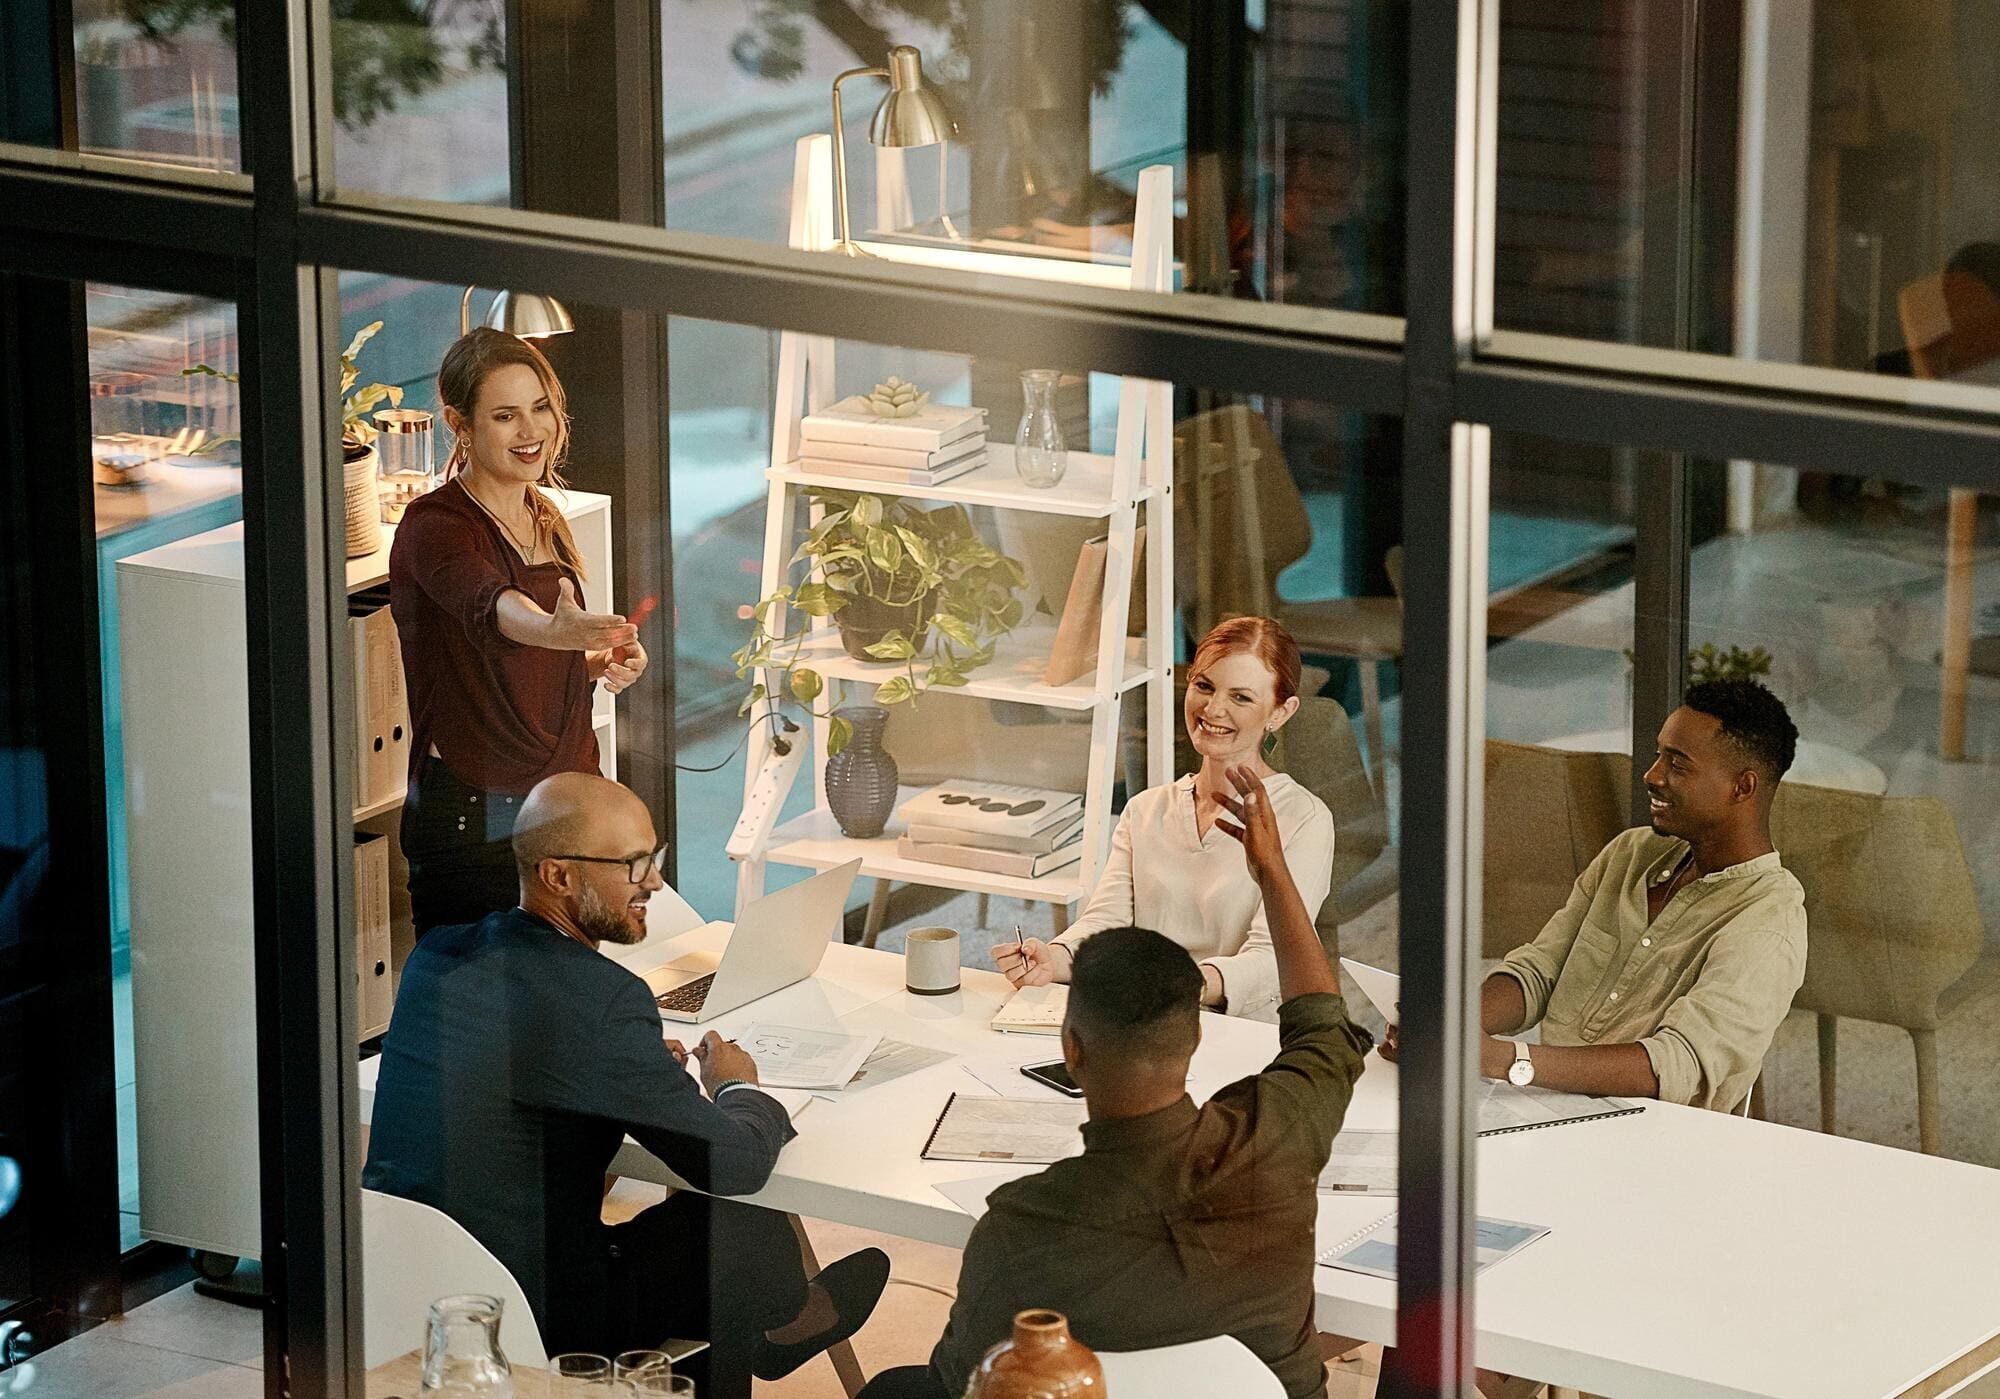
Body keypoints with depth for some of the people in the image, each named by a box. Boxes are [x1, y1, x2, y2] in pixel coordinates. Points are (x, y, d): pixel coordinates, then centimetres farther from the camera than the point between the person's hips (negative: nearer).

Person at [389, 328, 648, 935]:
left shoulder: (543, 519, 10)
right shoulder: (435, 527, -14)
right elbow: (488, 603, -38)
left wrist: (600, 663, 2)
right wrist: (552, 628, -58)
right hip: (472, 821, -7)